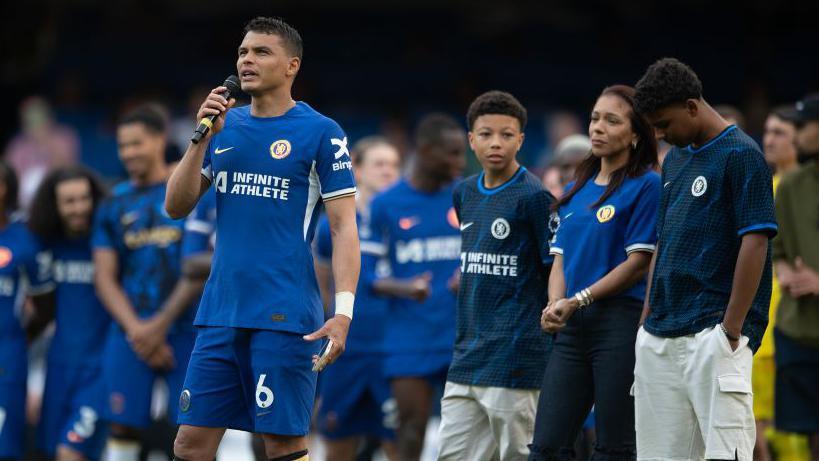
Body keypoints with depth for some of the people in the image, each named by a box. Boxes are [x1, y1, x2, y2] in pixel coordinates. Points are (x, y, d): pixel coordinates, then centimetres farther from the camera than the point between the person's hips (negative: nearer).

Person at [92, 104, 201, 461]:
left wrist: (160, 326, -10)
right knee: (123, 428, -1)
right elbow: (104, 277, 6)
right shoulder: (115, 204, 11)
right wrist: (135, 331, -8)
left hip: (185, 329, -3)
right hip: (130, 334, 3)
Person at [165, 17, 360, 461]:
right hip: (219, 315, 5)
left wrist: (343, 312, -16)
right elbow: (176, 206, 9)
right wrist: (202, 137, -3)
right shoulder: (226, 125, 13)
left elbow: (344, 228, -5)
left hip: (284, 319, -5)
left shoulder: (322, 133, -3)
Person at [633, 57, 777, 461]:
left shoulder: (740, 155, -7)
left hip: (712, 333, -8)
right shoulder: (675, 160, 18)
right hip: (660, 337, 8)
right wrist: (647, 320, 17)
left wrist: (731, 330, -16)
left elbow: (755, 244, -13)